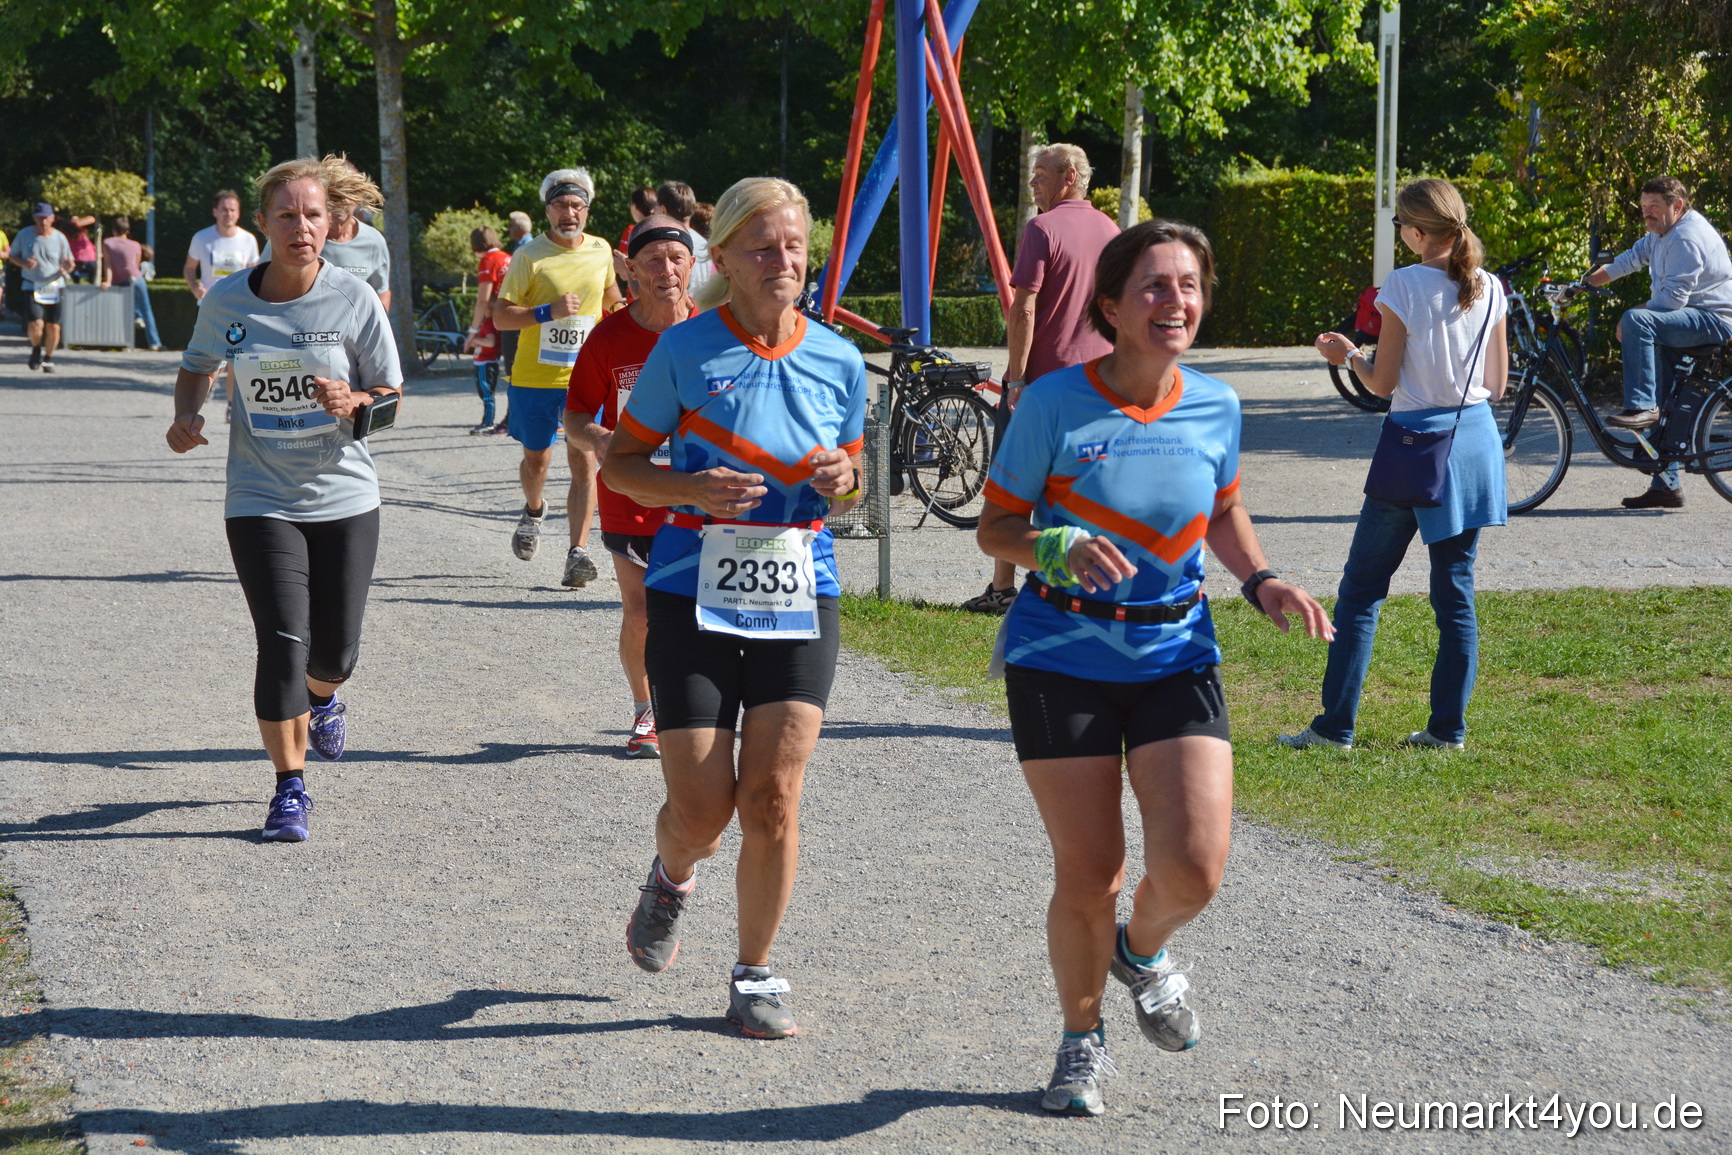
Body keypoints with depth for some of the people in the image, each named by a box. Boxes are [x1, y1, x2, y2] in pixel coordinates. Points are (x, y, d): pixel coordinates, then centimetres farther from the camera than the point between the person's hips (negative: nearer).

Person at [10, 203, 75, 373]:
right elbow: (12, 256, 12)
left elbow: (69, 264, 5)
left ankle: (48, 359, 21)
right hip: (32, 287, -1)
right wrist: (24, 263, -10)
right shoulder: (24, 236, 0)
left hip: (54, 288, 1)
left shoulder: (59, 238, -1)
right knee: (35, 324, -16)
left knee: (53, 327, -3)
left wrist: (67, 267, -20)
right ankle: (36, 349, 17)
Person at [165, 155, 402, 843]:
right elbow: (198, 365, 15)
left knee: (335, 651, 7)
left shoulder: (354, 299, -7)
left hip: (345, 498, 1)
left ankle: (321, 698, 46)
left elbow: (392, 392, 0)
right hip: (261, 499, 0)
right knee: (283, 642, -11)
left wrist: (355, 403, -21)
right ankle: (289, 788, 3)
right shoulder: (227, 301, -4)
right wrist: (185, 416, -4)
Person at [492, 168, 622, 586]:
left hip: (585, 378, 2)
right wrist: (549, 312, -23)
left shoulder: (601, 251, 5)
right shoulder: (529, 257, -8)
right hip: (535, 377, -2)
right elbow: (500, 316, -12)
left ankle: (578, 552, -13)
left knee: (583, 461, -10)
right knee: (536, 460, 13)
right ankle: (533, 511, 46)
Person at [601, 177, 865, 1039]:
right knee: (702, 811, -1)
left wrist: (842, 484, -8)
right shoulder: (685, 350, -6)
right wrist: (694, 489, -17)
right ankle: (672, 876, 36)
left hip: (800, 597, 2)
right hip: (695, 599, -2)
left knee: (772, 799, -4)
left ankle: (755, 977, 13)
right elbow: (620, 463, 1)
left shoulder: (837, 361, 3)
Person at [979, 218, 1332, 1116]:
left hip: (1175, 656, 3)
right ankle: (1082, 1040, 27)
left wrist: (1261, 581, 1)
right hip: (1061, 661, -2)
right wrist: (1060, 548, -23)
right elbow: (994, 528, -3)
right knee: (1087, 875, 0)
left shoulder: (1214, 407, 0)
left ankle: (1143, 951, 25)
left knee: (1194, 867, -12)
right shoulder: (1055, 404, -10)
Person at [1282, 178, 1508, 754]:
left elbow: (1383, 383, -10)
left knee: (1361, 589, 3)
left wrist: (1349, 354, 8)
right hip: (1475, 441, 5)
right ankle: (1448, 726, 10)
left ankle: (1336, 725, 2)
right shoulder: (1489, 289, 2)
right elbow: (1498, 384, 7)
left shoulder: (1403, 285, -12)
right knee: (1456, 589, 10)